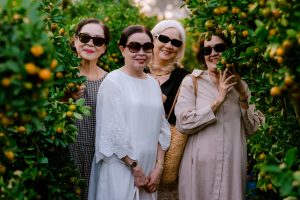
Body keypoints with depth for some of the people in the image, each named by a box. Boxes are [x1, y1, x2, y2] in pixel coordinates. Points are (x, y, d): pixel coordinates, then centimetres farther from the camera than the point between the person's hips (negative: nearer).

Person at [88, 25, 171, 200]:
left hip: (149, 169, 5)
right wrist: (136, 169, -12)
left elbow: (161, 127, 9)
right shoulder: (113, 81, -9)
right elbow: (114, 132, -13)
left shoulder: (153, 83, 9)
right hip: (121, 170, -5)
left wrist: (158, 166, -1)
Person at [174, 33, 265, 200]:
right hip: (200, 165, -3)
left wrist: (243, 96, -6)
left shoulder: (240, 85, 9)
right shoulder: (191, 82, -2)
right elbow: (183, 124, -13)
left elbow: (252, 128, 6)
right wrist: (218, 101, -15)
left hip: (233, 165, 3)